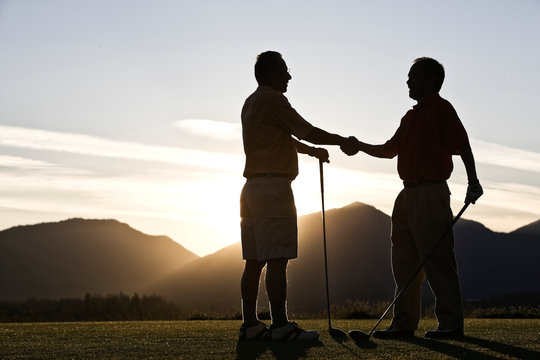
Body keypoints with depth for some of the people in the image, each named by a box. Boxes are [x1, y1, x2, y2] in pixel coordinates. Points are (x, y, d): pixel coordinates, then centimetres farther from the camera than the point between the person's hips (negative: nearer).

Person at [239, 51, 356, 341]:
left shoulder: (251, 103, 21)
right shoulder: (272, 100, -8)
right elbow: (307, 132, -8)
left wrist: (313, 151, 40)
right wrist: (342, 141, 5)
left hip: (253, 187, 10)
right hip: (273, 185, -10)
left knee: (254, 261, 7)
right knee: (277, 259, -12)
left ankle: (250, 324, 8)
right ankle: (280, 325, -14)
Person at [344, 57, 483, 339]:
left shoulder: (441, 109, -6)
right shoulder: (411, 116, 20)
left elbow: (462, 146, -13)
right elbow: (390, 149, 29)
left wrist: (473, 182, -21)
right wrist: (360, 146, 19)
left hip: (431, 194, -9)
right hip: (408, 194, 9)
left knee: (437, 260, -8)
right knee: (404, 260, 9)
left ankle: (451, 323, -3)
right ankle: (404, 323, 14)